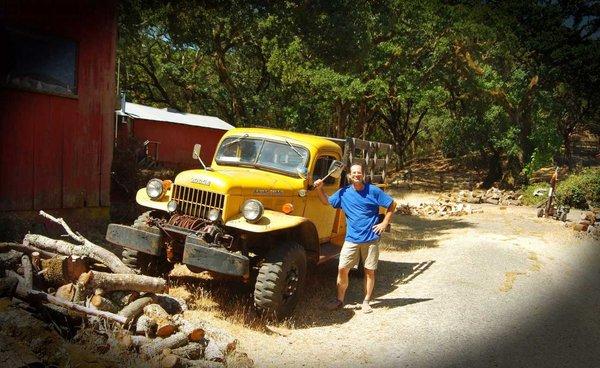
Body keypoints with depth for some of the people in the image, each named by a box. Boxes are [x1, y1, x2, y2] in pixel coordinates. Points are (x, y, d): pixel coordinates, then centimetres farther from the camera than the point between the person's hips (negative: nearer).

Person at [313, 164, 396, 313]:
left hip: (371, 239, -2)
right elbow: (326, 201, 12)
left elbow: (392, 204, 2)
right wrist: (319, 188, -5)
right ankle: (340, 300, 15)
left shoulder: (373, 191, -4)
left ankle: (366, 302, 21)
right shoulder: (343, 192, 3)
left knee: (369, 271, 7)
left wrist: (385, 223, -4)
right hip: (351, 239, 2)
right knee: (342, 269, -1)